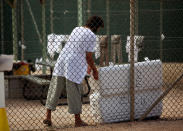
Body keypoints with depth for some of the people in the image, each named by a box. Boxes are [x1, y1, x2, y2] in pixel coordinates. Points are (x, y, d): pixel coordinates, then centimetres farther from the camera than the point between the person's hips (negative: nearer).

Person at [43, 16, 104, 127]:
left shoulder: (76, 29, 17)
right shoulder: (92, 36, -6)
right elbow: (88, 57, -7)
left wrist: (91, 67, 29)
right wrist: (94, 70, 8)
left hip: (62, 59, 7)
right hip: (74, 65, -7)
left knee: (55, 89, 11)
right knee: (75, 92, 1)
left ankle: (48, 117, 14)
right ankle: (78, 120, 11)